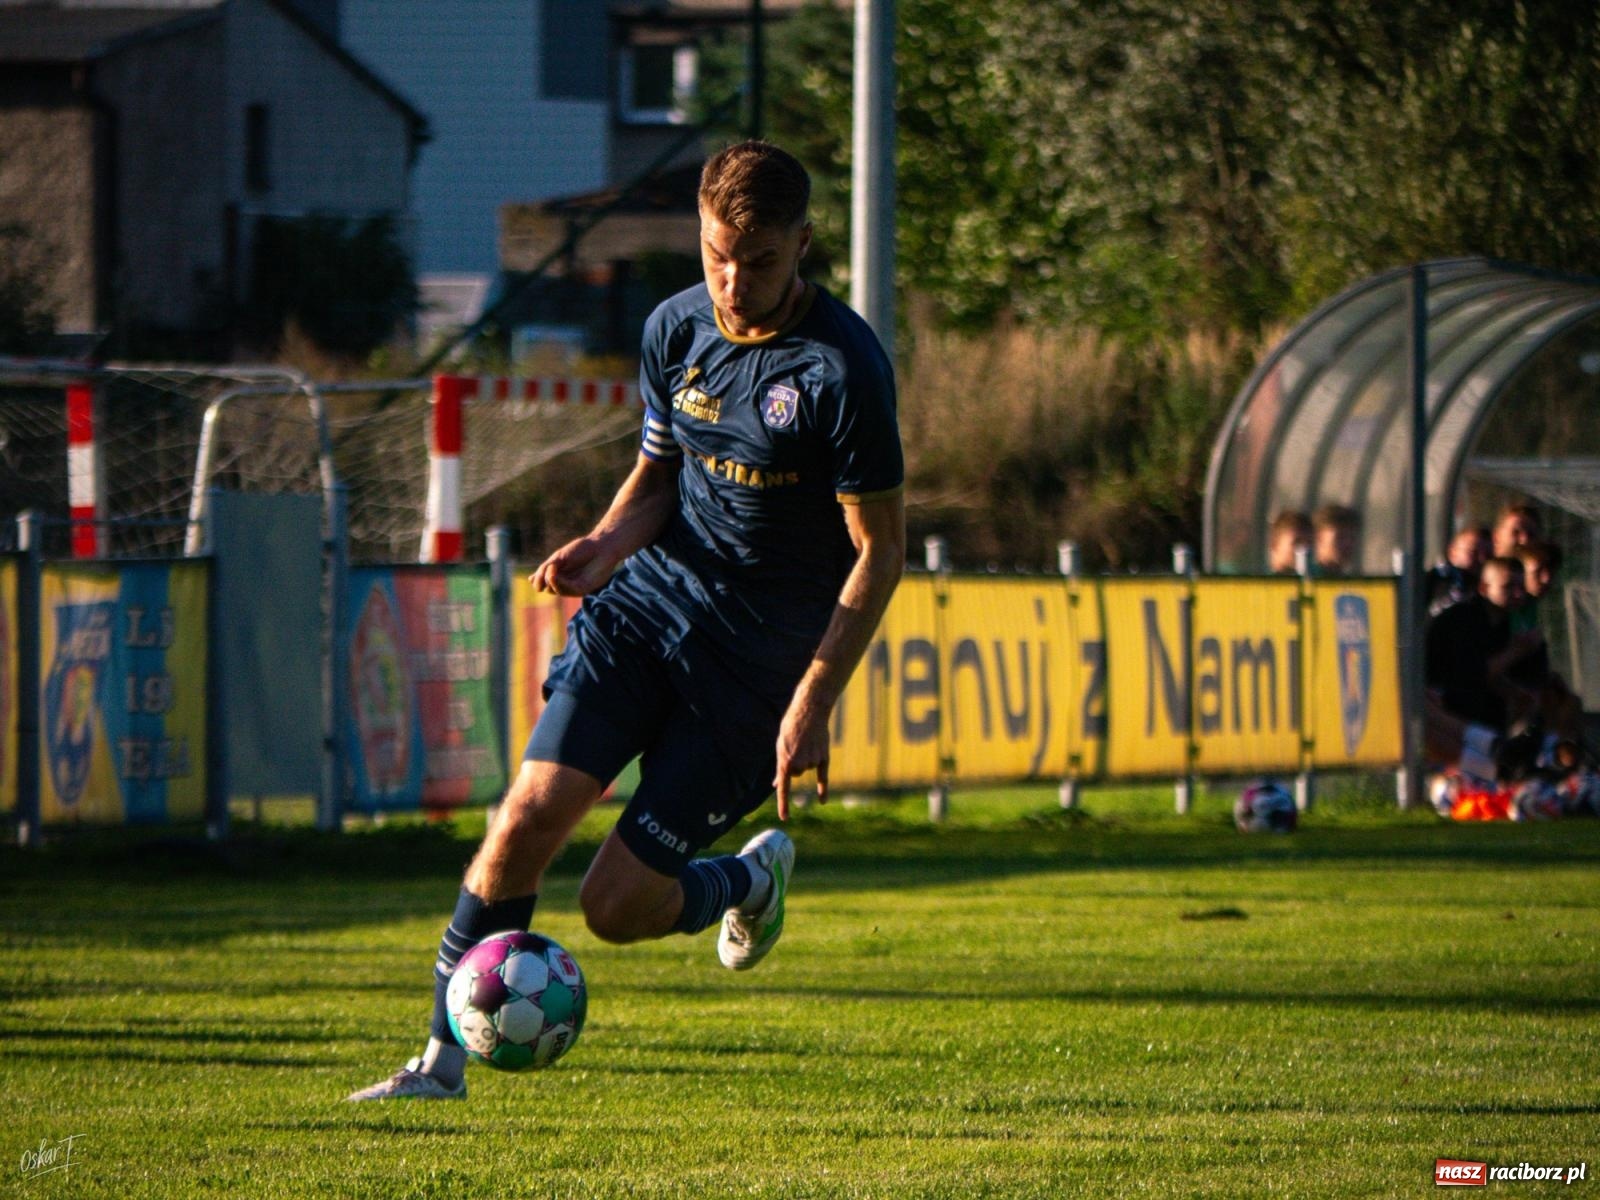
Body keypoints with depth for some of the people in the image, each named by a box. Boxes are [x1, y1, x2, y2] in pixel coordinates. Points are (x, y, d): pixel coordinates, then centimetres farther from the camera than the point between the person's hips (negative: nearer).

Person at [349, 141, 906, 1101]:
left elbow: (881, 548, -11)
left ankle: (754, 878, 26)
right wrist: (604, 548, -7)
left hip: (758, 659, -4)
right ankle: (444, 1058, -4)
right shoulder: (676, 329, 2)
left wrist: (813, 705, -17)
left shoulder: (844, 368, -16)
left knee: (620, 905, -7)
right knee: (533, 812, -15)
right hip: (647, 601, 4)